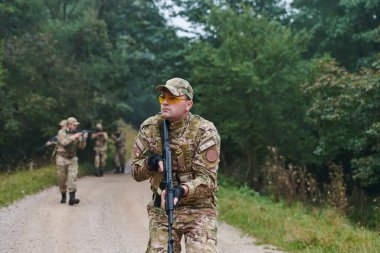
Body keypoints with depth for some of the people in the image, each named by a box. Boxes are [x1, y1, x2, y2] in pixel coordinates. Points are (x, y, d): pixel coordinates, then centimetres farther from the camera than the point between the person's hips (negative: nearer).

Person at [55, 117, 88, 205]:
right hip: (62, 159, -2)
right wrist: (74, 137, -30)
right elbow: (64, 142, -25)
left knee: (73, 177, -13)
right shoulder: (62, 132, -7)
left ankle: (72, 198, -19)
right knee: (62, 179, 5)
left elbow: (81, 146, -1)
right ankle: (63, 197, 21)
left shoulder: (77, 134, 4)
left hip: (72, 159, 2)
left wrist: (84, 138, -19)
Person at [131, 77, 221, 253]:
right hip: (161, 209, 4)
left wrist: (182, 190, -36)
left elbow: (207, 178, -17)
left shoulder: (205, 131, -13)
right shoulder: (149, 128, -1)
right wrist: (149, 163, -20)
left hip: (198, 210, -3)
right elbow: (135, 172, 3)